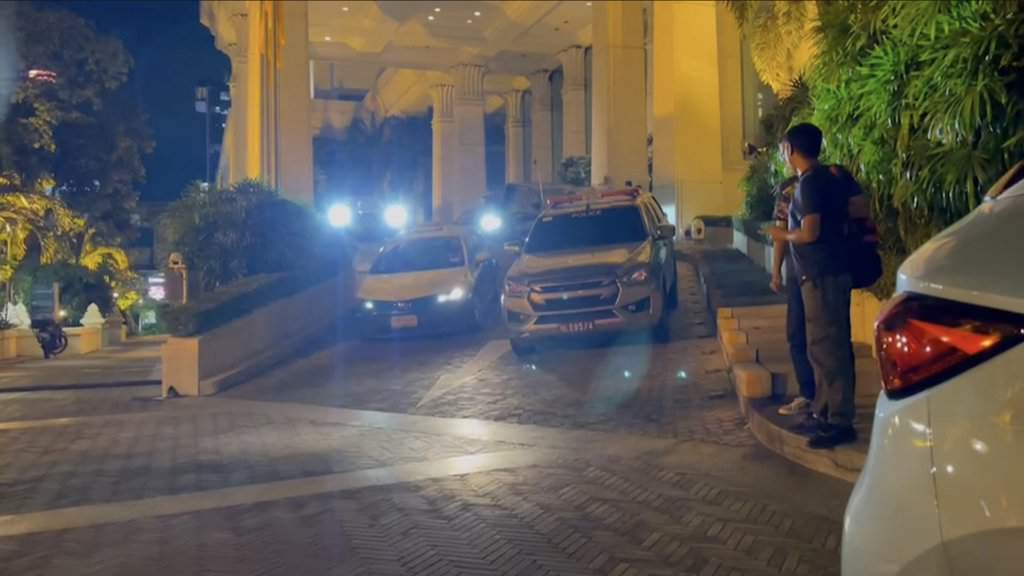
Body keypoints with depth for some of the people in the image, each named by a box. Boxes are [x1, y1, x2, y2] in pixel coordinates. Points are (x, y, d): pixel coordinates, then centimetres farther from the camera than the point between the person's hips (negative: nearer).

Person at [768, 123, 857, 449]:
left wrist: (783, 235, -4)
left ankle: (840, 423, -5)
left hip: (821, 276, -10)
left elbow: (810, 232, -23)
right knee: (829, 346, 15)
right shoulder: (828, 178, 14)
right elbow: (845, 216, 25)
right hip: (833, 272, 10)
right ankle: (824, 412, 24)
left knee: (826, 349, -8)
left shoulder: (809, 182, -15)